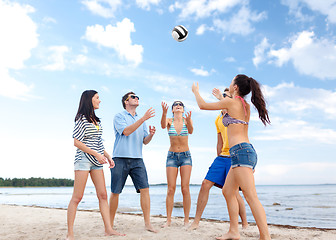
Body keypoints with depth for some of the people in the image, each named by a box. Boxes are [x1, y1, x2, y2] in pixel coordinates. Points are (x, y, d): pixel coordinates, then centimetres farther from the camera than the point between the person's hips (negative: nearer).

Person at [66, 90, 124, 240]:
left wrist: (108, 156, 11)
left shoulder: (96, 120, 17)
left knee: (103, 195, 3)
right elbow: (76, 142, -12)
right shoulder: (81, 118, -5)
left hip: (96, 161, 8)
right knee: (77, 197, -4)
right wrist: (96, 154, -17)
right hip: (83, 159, -7)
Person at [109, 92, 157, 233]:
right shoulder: (119, 116, 3)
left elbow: (145, 141, 17)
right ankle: (110, 224, 18)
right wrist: (143, 118, -19)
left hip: (137, 159, 4)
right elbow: (126, 131, -15)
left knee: (145, 189, -7)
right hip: (120, 159, -4)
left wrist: (151, 135, -5)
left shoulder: (141, 120, 20)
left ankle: (147, 223, 0)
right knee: (115, 192, 2)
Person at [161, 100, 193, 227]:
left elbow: (190, 131, -21)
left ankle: (186, 220, 5)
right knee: (170, 189, -2)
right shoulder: (169, 121, 1)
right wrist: (164, 113, -42)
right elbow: (163, 126, -22)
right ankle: (168, 220, 7)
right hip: (172, 156, 1)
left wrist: (188, 121, -42)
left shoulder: (187, 120, 0)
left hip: (186, 156, 0)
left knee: (185, 189, -5)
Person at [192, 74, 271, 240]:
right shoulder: (246, 106, 16)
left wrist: (195, 91, 21)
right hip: (247, 151, 9)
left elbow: (203, 105, 3)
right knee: (228, 192, 15)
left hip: (240, 151, -9)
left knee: (251, 197, -12)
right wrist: (221, 98, 50)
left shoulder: (231, 101, -7)